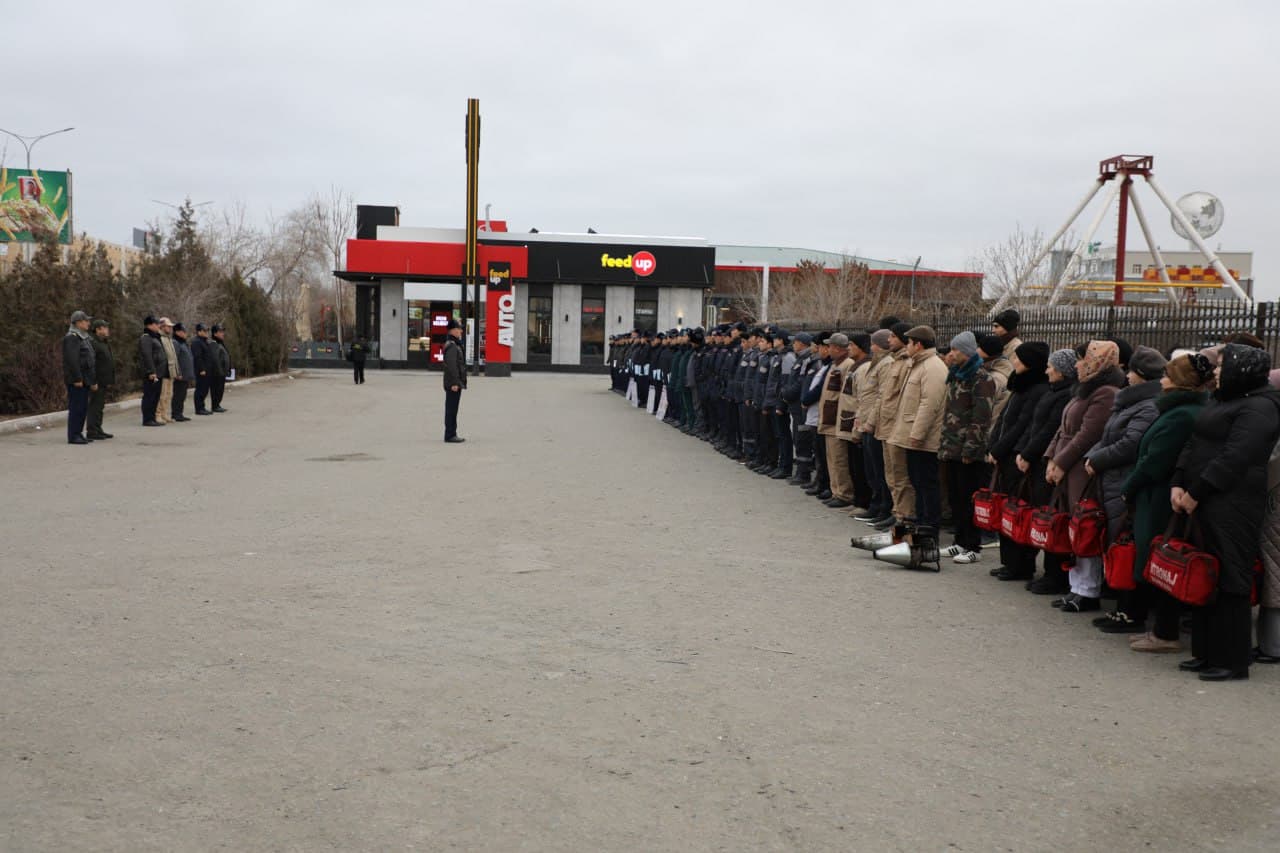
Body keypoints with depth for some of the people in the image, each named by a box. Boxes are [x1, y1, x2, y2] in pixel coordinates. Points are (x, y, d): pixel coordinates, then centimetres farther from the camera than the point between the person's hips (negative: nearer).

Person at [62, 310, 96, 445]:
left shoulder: (83, 338, 19)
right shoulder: (71, 337, -11)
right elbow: (72, 360, -20)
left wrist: (93, 381, 19)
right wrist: (77, 379, -23)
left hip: (84, 379, 9)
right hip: (76, 380, -9)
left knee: (83, 408, 11)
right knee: (76, 407, -8)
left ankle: (78, 434, 16)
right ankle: (73, 436, -5)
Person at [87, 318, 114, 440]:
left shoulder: (104, 343, 18)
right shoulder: (92, 342, -14)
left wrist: (109, 380, 20)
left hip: (104, 381, 10)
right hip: (97, 381, -10)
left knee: (100, 405, 14)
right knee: (95, 406, -7)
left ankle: (98, 430, 21)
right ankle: (91, 432, -3)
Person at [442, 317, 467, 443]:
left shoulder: (455, 344, 18)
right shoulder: (451, 345, -15)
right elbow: (451, 366, -22)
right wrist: (454, 383, -24)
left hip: (456, 383, 10)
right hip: (453, 384, -10)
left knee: (452, 410, 13)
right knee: (451, 409, -6)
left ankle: (452, 434, 19)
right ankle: (450, 435, -4)